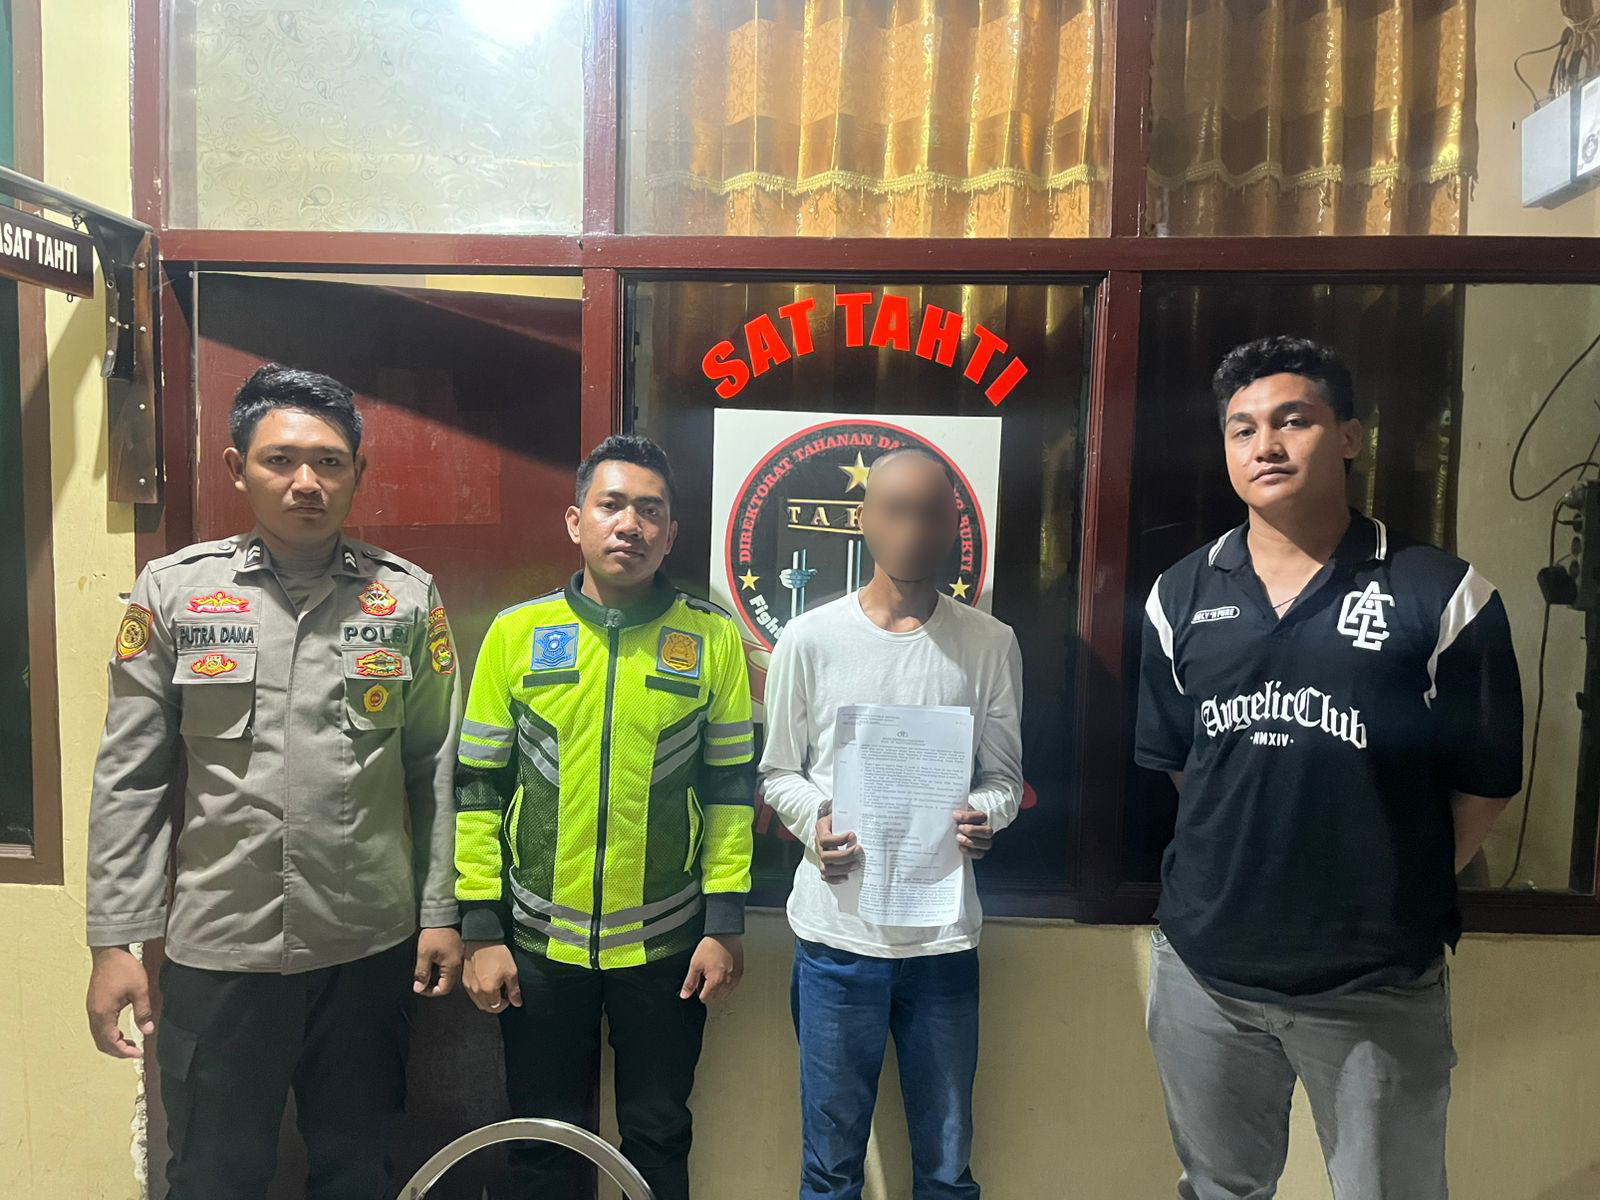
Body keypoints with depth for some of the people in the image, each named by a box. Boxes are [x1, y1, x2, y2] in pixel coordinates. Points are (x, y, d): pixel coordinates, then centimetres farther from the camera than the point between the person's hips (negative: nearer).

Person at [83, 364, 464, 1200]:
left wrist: (440, 912, 1)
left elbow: (435, 771, 2)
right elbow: (128, 780, 1)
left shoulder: (407, 595, -1)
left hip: (369, 946, 1)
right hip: (217, 948, 0)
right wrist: (114, 940, -1)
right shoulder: (174, 589, -1)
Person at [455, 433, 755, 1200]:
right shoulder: (516, 633, -3)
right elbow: (478, 785, 0)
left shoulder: (713, 638, -4)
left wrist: (725, 923, -4)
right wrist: (481, 928, -2)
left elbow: (731, 784, -2)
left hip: (665, 944, 0)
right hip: (537, 942, 1)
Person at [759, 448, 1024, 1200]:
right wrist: (814, 825, -14)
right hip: (837, 937, -1)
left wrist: (984, 819, -14)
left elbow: (1003, 776, 7)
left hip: (944, 939, 1)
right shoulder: (810, 639, -2)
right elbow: (779, 773, 5)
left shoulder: (990, 644, 1)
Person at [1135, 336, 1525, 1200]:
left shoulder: (1440, 595, -8)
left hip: (1380, 984, -2)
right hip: (1205, 966, 3)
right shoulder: (1181, 597, 1)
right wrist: (1239, 869, 8)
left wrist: (1400, 894, 2)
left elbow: (1484, 779, -2)